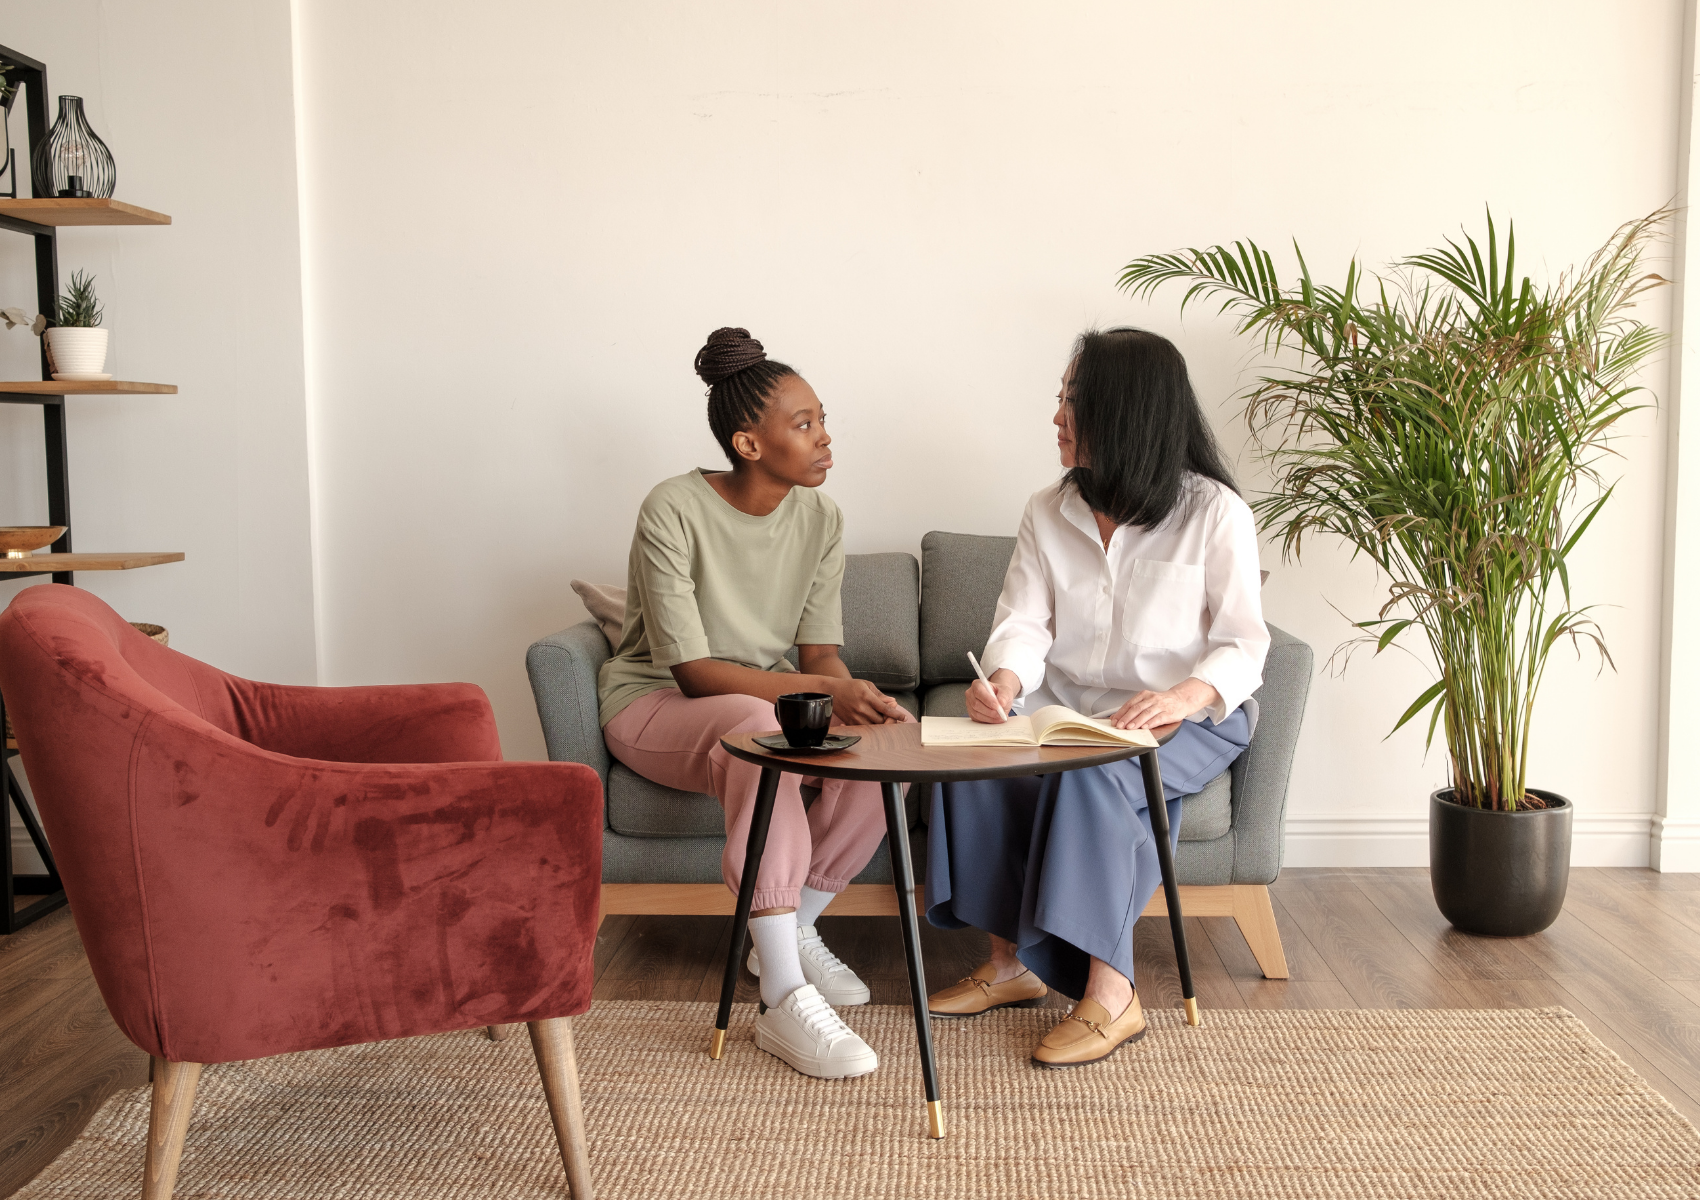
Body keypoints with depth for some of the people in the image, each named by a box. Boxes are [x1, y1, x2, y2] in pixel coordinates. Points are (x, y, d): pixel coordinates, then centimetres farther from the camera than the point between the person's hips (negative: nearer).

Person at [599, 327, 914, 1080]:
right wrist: (823, 691, -34)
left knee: (888, 738, -24)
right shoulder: (674, 511, -20)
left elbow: (820, 651, -3)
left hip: (769, 703, 5)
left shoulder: (819, 520, -2)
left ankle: (794, 930, -4)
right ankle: (784, 1001, -38)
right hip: (654, 706, -5)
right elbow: (692, 670, -24)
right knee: (760, 729, -39)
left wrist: (856, 698, -27)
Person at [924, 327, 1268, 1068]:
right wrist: (1003, 681, -26)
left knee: (1091, 775, -36)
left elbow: (1242, 645, -10)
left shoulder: (1214, 513, -6)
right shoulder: (1048, 513, 8)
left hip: (1188, 719, -4)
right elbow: (1025, 624, -2)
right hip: (1068, 711, 4)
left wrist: (1185, 695, -31)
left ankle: (1111, 995, -28)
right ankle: (1013, 964, -12)